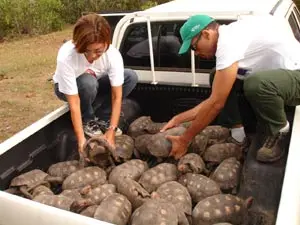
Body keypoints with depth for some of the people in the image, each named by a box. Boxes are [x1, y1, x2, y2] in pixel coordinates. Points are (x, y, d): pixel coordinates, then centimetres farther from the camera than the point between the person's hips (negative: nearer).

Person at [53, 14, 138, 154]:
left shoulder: (113, 54, -30)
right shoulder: (66, 57, -38)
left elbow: (117, 96, -28)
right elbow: (74, 103, -36)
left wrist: (111, 131, -34)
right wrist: (81, 139, -38)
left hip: (95, 87, 3)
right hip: (67, 88, -3)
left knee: (131, 77, -20)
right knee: (88, 82, -38)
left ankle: (104, 120, -5)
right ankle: (88, 121, -8)